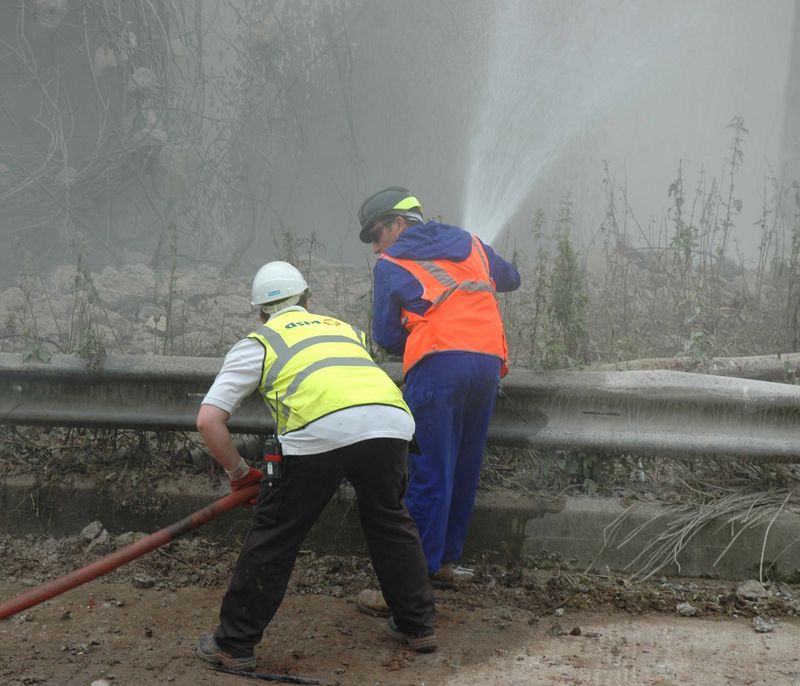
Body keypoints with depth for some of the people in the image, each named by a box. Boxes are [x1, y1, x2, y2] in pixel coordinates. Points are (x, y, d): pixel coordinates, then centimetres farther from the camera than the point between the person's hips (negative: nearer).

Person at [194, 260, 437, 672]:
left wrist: (239, 473, 26)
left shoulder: (257, 343, 23)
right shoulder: (343, 328, 36)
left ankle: (234, 645, 20)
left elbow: (208, 420, 14)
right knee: (390, 523, 27)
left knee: (275, 535, 12)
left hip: (321, 431, -4)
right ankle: (417, 626, 36)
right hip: (391, 421, 4)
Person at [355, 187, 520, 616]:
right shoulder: (469, 243, 22)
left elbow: (386, 336, 7)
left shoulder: (391, 264, 8)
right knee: (464, 469, 15)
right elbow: (510, 279, 38)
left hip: (438, 366, -6)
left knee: (428, 475, -7)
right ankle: (444, 561, 25)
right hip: (489, 361, 6)